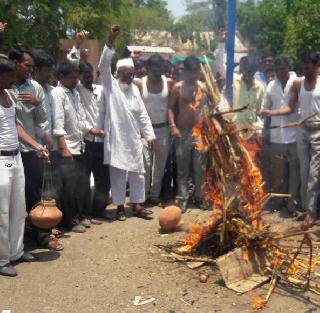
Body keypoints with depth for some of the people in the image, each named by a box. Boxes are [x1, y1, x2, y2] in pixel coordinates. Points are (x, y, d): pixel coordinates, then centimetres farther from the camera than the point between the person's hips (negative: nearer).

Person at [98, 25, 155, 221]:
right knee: (118, 174, 2)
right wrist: (111, 41, -27)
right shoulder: (111, 85, -2)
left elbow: (142, 113, 14)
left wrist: (150, 135, 9)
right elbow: (104, 65, -19)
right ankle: (120, 206, 14)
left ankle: (137, 205, 20)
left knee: (138, 173, 9)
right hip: (117, 138, -5)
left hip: (134, 139, 5)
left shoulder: (134, 89, 13)